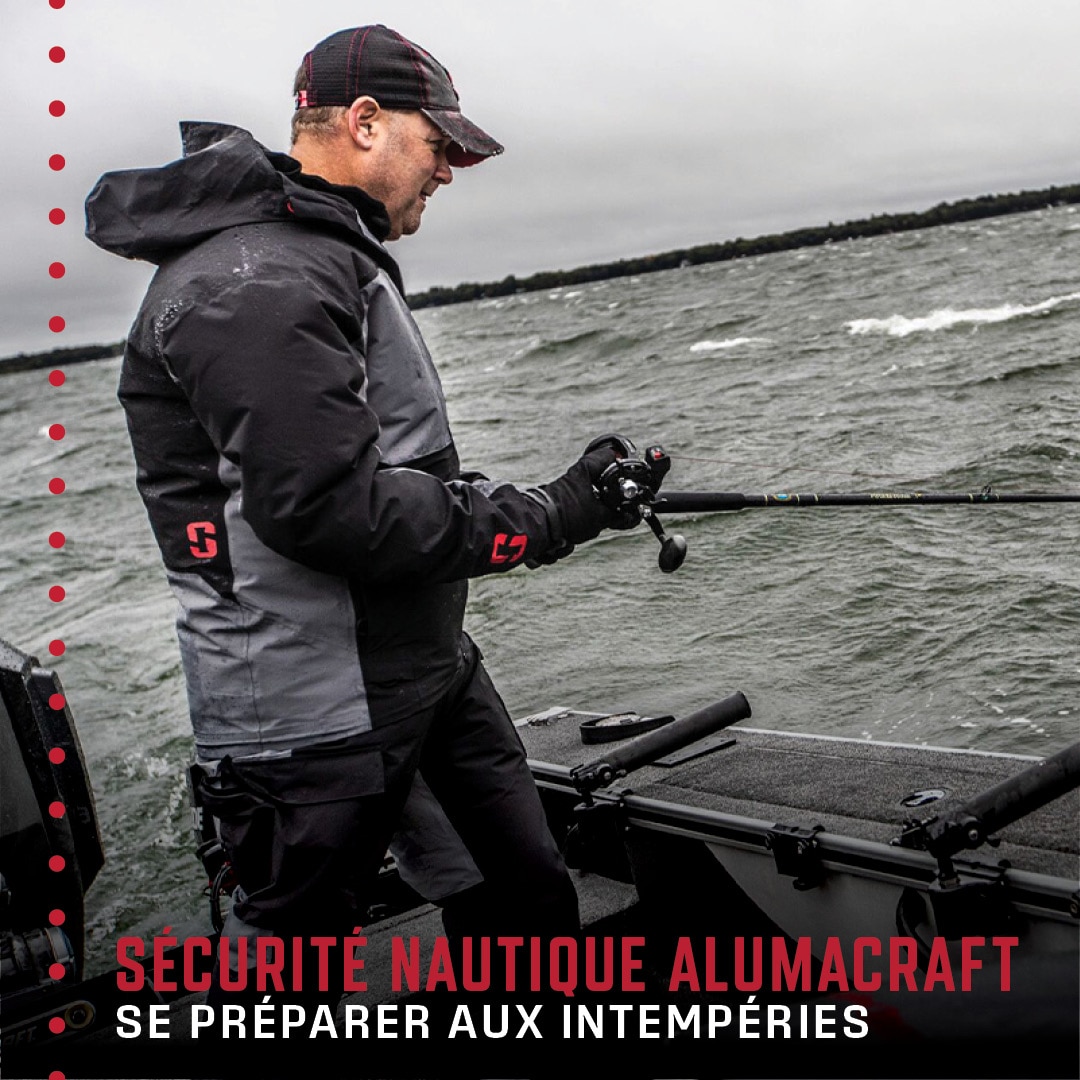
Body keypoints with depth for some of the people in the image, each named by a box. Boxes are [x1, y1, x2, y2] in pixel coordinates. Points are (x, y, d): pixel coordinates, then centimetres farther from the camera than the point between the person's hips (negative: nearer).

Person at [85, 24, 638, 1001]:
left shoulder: (334, 259, 16)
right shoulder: (250, 282, -20)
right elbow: (335, 507, -27)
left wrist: (510, 500, 8)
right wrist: (546, 518, -18)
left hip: (430, 659, 10)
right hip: (316, 709, -10)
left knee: (535, 883, 15)